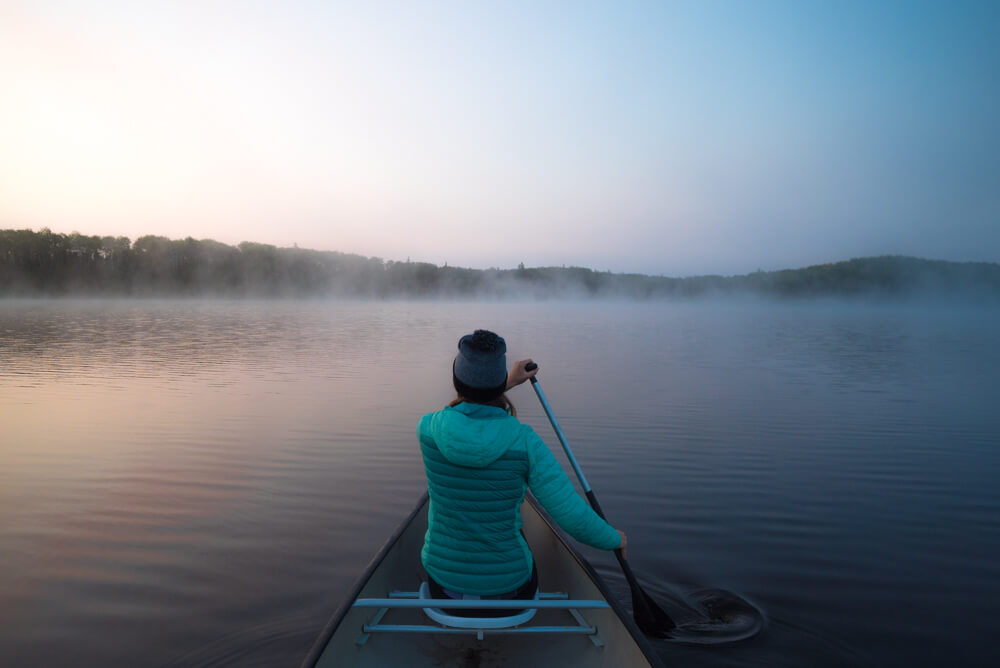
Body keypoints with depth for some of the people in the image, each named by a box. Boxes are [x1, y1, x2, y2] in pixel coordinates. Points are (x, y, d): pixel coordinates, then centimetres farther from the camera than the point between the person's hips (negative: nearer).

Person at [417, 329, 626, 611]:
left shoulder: (428, 428, -16)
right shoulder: (524, 441, -22)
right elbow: (573, 516, -20)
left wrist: (507, 384, 16)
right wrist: (615, 538, 0)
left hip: (443, 579, 0)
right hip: (507, 586, 0)